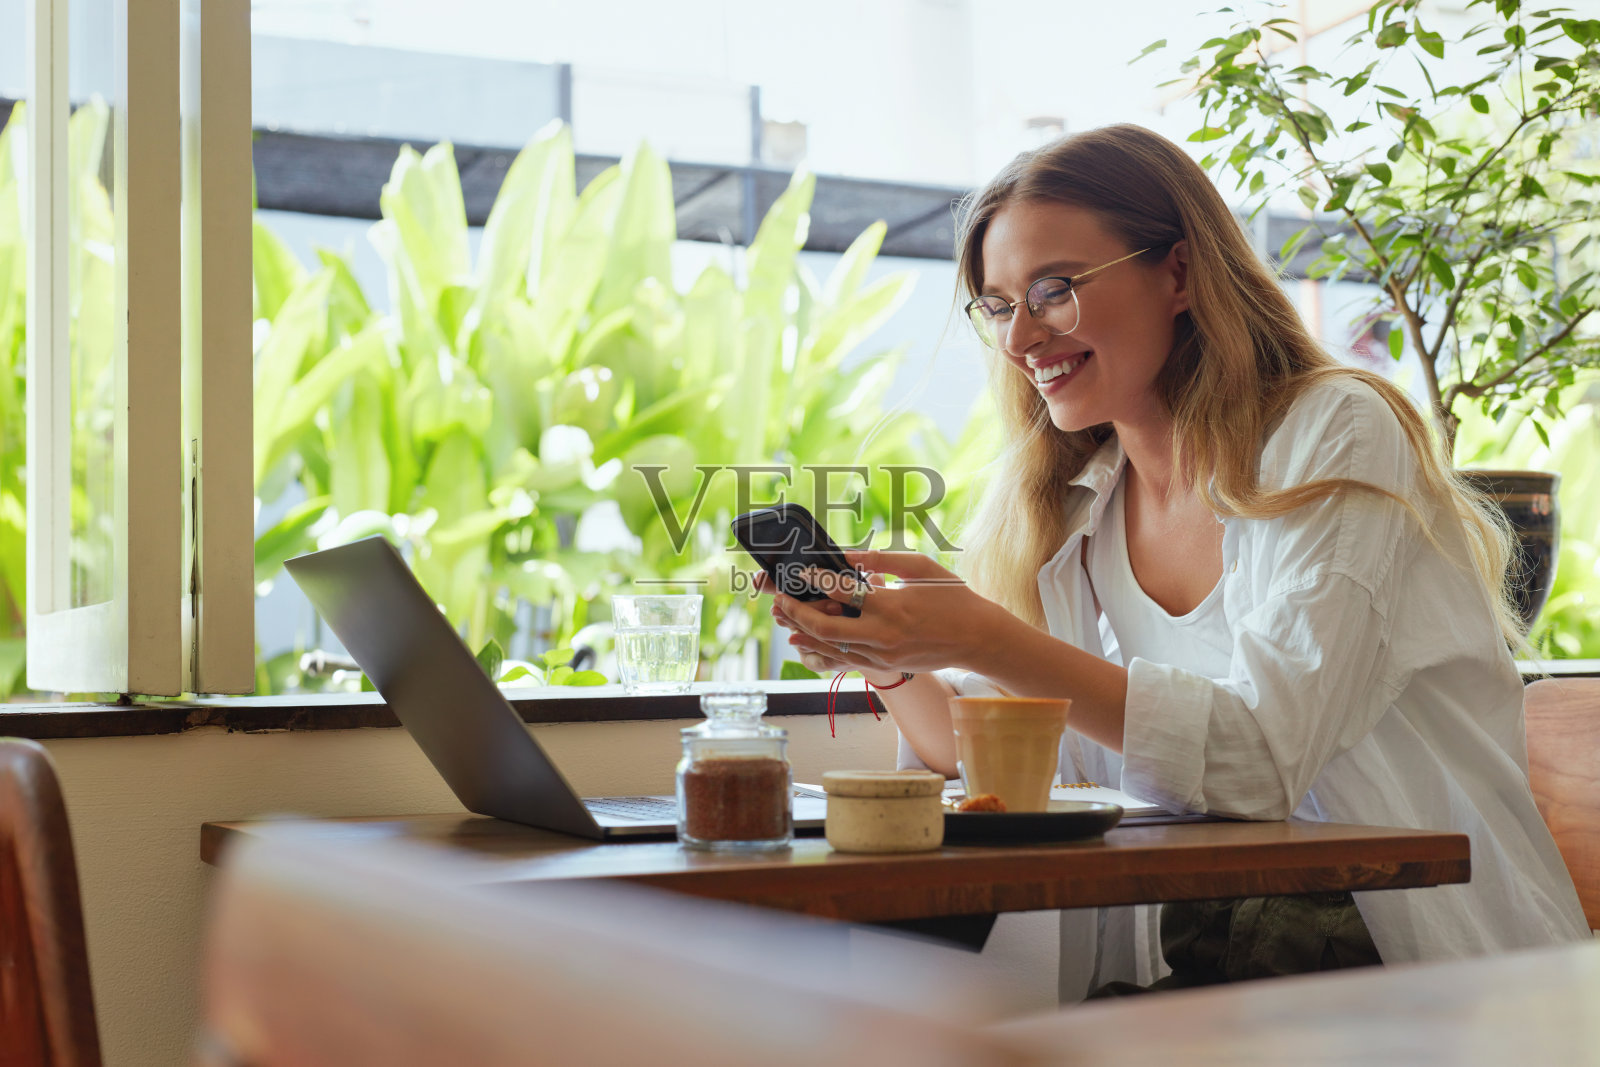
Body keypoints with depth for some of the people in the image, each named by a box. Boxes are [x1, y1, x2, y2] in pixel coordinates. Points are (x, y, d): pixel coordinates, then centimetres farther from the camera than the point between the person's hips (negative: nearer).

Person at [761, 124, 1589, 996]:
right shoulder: (1065, 506, 9)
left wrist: (988, 642, -27)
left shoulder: (1335, 435, -9)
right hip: (1176, 960, 5)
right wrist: (891, 664, -10)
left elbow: (1263, 754, -21)